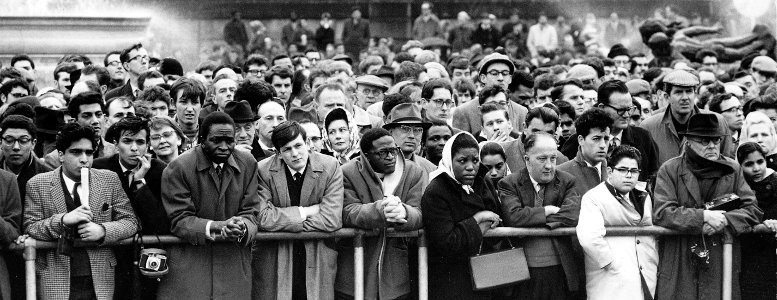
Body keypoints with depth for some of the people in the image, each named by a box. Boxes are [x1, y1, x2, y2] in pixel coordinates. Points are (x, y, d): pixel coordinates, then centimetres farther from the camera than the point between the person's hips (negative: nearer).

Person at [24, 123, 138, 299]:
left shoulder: (110, 180, 5)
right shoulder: (37, 184, 1)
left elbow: (130, 222, 5)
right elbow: (29, 229, -3)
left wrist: (103, 230, -15)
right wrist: (62, 220, -20)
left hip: (100, 280, 2)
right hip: (56, 282, -2)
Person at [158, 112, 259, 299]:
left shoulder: (248, 164, 4)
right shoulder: (178, 169, -9)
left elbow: (250, 213, 3)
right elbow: (180, 220, -11)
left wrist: (242, 228, -21)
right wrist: (217, 228, -26)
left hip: (234, 265, 3)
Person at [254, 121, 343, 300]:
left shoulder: (330, 167, -6)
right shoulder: (263, 171, -7)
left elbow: (332, 219, -14)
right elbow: (263, 218, -16)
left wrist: (283, 221, -12)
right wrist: (305, 211, -13)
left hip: (318, 261, 1)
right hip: (273, 260, -1)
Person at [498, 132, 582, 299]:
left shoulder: (566, 182, 5)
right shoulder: (509, 184, 1)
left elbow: (573, 215, -12)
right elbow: (513, 216, -16)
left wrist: (530, 219, -11)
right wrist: (548, 211, -10)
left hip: (560, 271, 1)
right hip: (525, 272, -1)